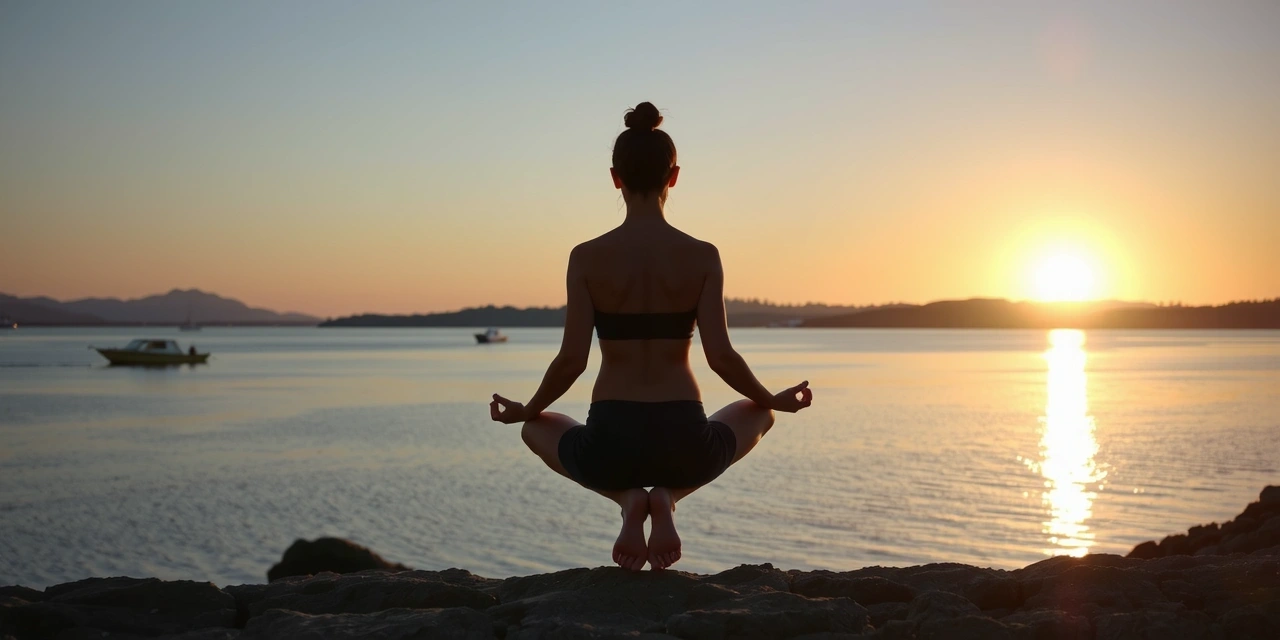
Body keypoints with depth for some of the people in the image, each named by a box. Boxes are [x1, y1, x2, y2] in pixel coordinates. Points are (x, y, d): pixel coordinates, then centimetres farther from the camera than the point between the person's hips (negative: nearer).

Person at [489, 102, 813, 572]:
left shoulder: (587, 257, -4)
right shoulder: (702, 256, -4)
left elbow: (571, 360, -8)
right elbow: (721, 356, -8)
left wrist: (526, 411, 12)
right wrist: (775, 401, 11)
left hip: (610, 446, 0)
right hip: (684, 446, 0)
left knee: (537, 429, 36)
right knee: (757, 414, 34)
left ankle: (628, 499, 4)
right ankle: (667, 497, 4)